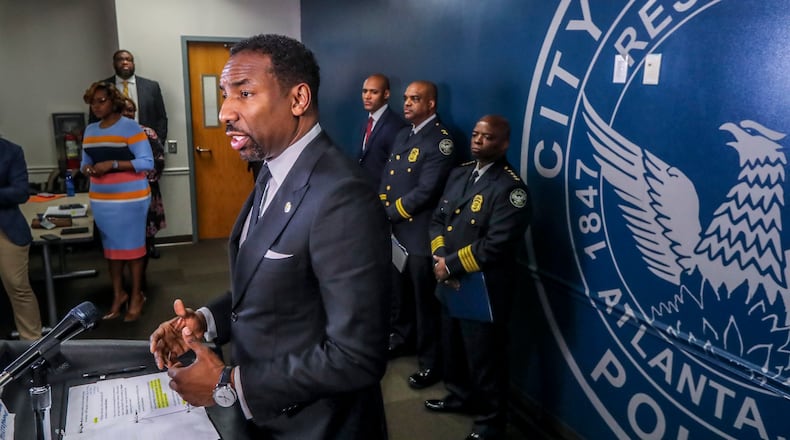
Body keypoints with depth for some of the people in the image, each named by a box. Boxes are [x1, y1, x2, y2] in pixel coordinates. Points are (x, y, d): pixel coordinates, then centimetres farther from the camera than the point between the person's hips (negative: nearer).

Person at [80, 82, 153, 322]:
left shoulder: (130, 127, -9)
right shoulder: (90, 130, 11)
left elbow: (147, 162, -14)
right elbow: (85, 162, 17)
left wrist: (113, 164, -21)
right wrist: (87, 169, -7)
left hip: (130, 199, -6)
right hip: (101, 199, 6)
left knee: (132, 246, 3)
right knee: (111, 246, 12)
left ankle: (137, 296, 16)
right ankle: (118, 294, 25)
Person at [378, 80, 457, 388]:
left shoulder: (441, 140, -15)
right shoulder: (403, 135, 13)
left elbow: (426, 191, -21)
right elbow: (387, 177, 12)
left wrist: (388, 213, -14)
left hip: (420, 234, -8)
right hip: (394, 230, 8)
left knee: (425, 301, 5)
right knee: (398, 291, 22)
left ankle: (430, 363, 21)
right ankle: (399, 337, 43)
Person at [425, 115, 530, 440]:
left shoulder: (510, 187, -17)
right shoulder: (459, 174, 8)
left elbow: (498, 245, -25)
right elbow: (438, 219, 8)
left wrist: (452, 265, -19)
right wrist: (440, 256, -11)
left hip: (484, 289, -7)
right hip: (450, 284, 8)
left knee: (484, 358, 9)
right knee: (453, 347, 24)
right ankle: (460, 397, 49)